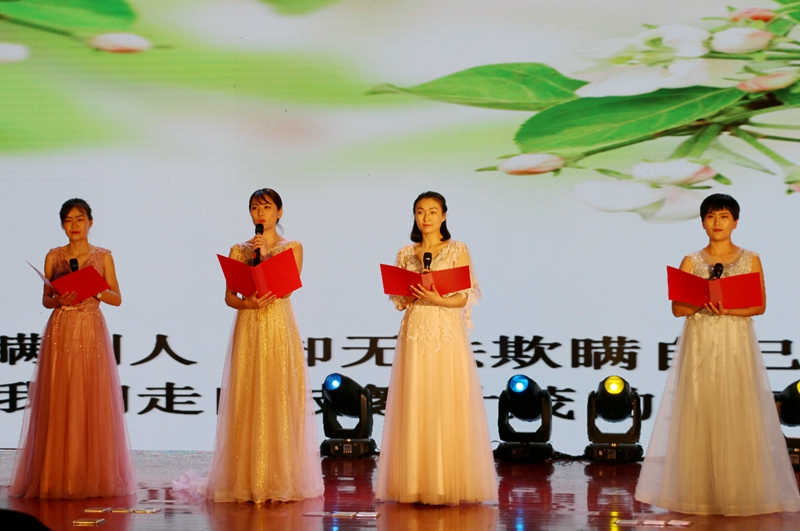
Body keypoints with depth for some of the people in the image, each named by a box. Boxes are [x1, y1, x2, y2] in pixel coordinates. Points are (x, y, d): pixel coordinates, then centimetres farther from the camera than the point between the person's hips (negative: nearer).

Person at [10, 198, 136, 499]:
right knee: (58, 403, -4)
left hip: (92, 332, 0)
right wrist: (58, 300, -12)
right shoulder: (54, 257, 9)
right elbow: (45, 299, 10)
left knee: (93, 403, -3)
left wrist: (95, 290, -12)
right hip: (60, 333, 0)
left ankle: (94, 477, 3)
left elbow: (117, 299, 6)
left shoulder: (103, 256, 7)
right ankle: (59, 477, 0)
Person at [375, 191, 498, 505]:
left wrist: (438, 300, -19)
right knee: (415, 407, 0)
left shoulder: (457, 250, 3)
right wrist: (411, 296, -11)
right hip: (415, 333, 3)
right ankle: (417, 484, 3)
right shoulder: (406, 254, 12)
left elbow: (466, 296, -2)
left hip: (448, 332, -3)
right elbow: (398, 299, 10)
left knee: (447, 406, -5)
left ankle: (449, 485, -1)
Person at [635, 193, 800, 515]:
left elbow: (760, 305, 0)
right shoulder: (691, 262, 7)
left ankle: (740, 493, 2)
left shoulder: (750, 260, 6)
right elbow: (678, 308, 2)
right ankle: (699, 493, 0)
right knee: (699, 416, -3)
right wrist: (703, 302, -16)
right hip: (700, 347, 0)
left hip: (737, 347, 0)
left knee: (738, 417, -4)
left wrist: (728, 308, -16)